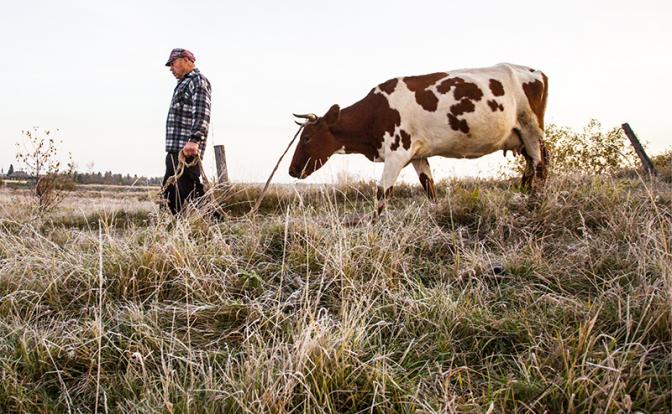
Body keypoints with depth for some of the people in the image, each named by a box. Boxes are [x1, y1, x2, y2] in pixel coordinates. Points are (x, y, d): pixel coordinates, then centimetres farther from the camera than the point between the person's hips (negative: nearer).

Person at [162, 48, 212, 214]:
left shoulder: (198, 80, -5)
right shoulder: (183, 83, 25)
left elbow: (202, 113, -19)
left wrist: (194, 140, -31)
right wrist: (172, 147, 19)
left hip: (188, 150, -10)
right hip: (175, 150, 10)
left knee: (187, 192, -12)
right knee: (170, 193, 13)